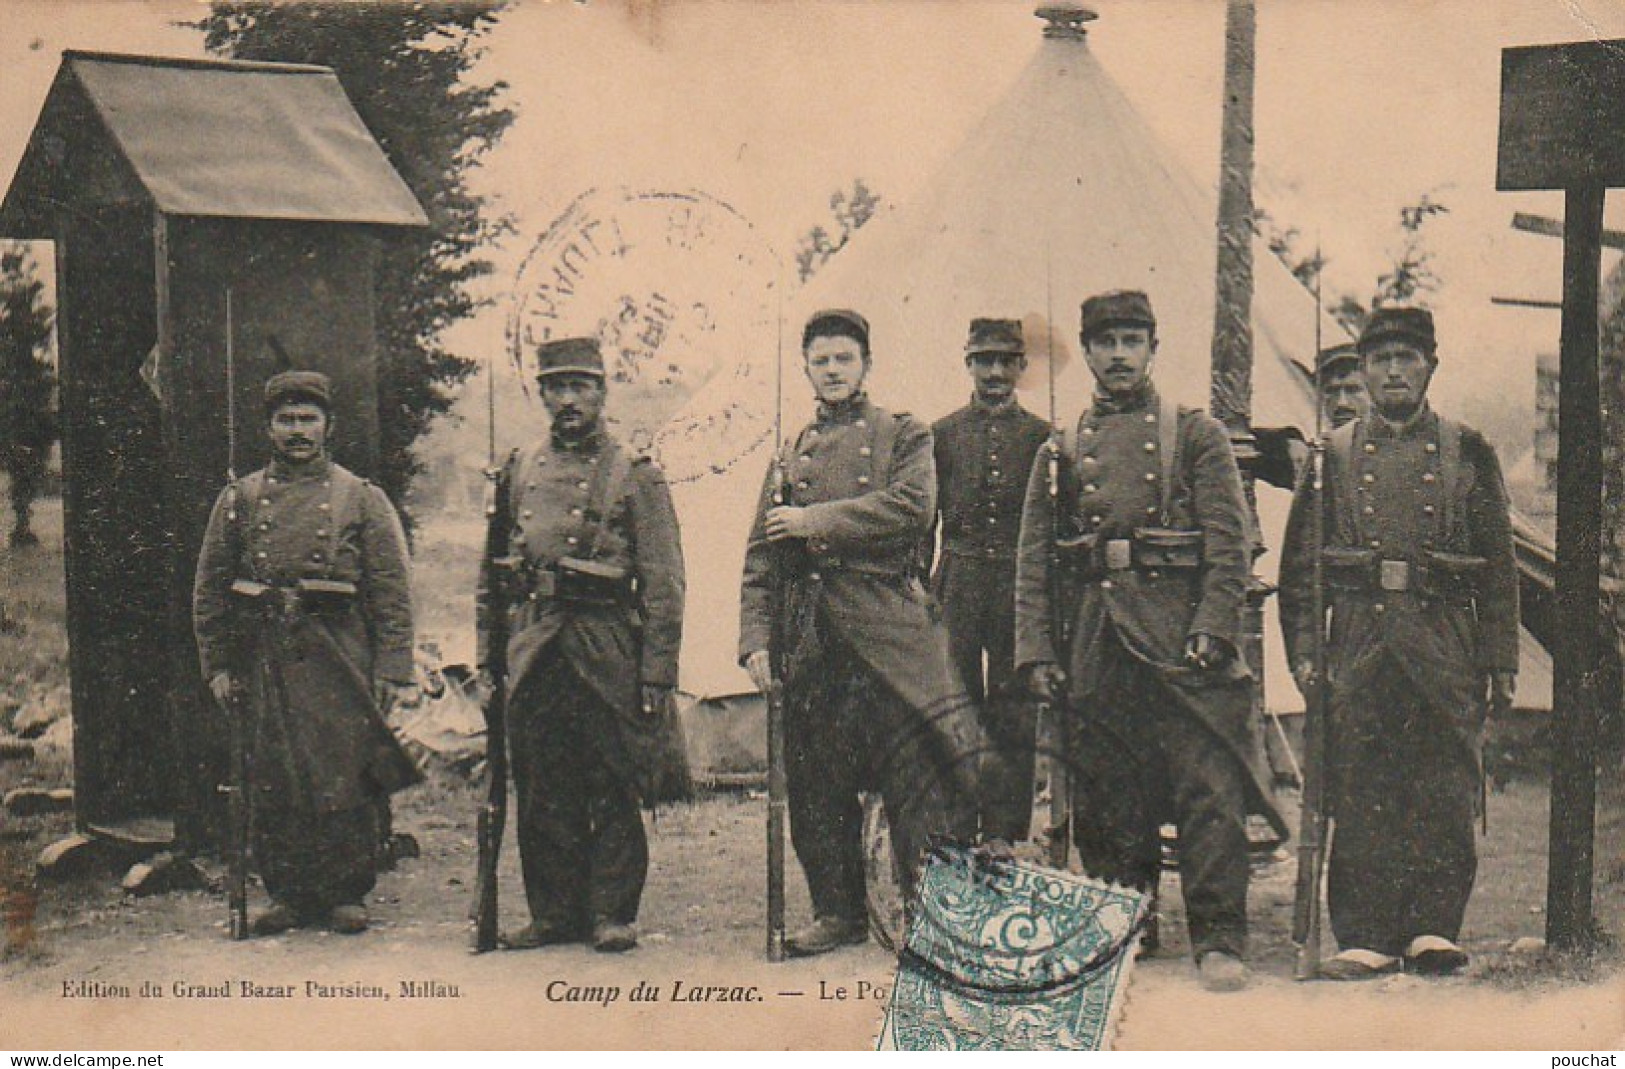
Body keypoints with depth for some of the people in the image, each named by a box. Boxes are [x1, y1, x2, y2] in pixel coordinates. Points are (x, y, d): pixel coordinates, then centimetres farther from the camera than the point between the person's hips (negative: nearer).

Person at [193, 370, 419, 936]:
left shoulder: (363, 499, 6)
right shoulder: (238, 500, 11)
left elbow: (393, 592, 2)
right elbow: (209, 591, 13)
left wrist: (395, 672, -6)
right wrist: (218, 666, 7)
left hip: (340, 658, -2)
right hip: (264, 657, 2)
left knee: (345, 778, -2)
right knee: (271, 783, 4)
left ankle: (346, 894, 10)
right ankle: (287, 894, 15)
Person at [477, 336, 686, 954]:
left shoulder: (636, 476, 2)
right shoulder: (519, 472, 13)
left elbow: (665, 582, -2)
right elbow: (490, 573, 18)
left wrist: (658, 672, -8)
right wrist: (487, 655, 12)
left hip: (608, 652, -4)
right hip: (532, 649, 4)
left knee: (613, 792, 1)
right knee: (541, 793, 7)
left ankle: (613, 915, 9)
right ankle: (555, 913, 16)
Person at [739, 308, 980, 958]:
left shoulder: (903, 435, 8)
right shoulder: (790, 454, 19)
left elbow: (911, 507, -12)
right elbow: (760, 557, 16)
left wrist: (814, 520, -10)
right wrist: (756, 639, 4)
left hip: (888, 625, -4)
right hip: (810, 635, 4)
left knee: (923, 771, -8)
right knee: (815, 782, 5)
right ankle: (838, 911, 15)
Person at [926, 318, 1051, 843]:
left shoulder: (1041, 436, 7)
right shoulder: (943, 434, 8)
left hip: (1021, 588, 0)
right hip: (958, 587, 0)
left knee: (1016, 716, 1)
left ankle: (1006, 839, 7)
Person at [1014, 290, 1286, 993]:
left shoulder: (1196, 435, 9)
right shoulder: (1060, 450, 16)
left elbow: (1230, 543, 1)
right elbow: (1032, 560, 12)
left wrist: (1211, 631, -12)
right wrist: (1036, 651, 2)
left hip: (1179, 640, -3)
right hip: (1094, 644, 3)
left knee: (1209, 790, -8)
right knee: (1105, 800, 6)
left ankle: (1219, 943, -5)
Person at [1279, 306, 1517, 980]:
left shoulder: (1468, 453, 10)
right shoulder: (1333, 455, 10)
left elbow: (1500, 566, 9)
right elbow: (1299, 564, 9)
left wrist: (1500, 660, 3)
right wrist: (1303, 651, 0)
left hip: (1445, 649, 0)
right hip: (1359, 648, 0)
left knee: (1446, 795, -1)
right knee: (1359, 797, 0)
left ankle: (1433, 928, 8)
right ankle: (1367, 938, 5)